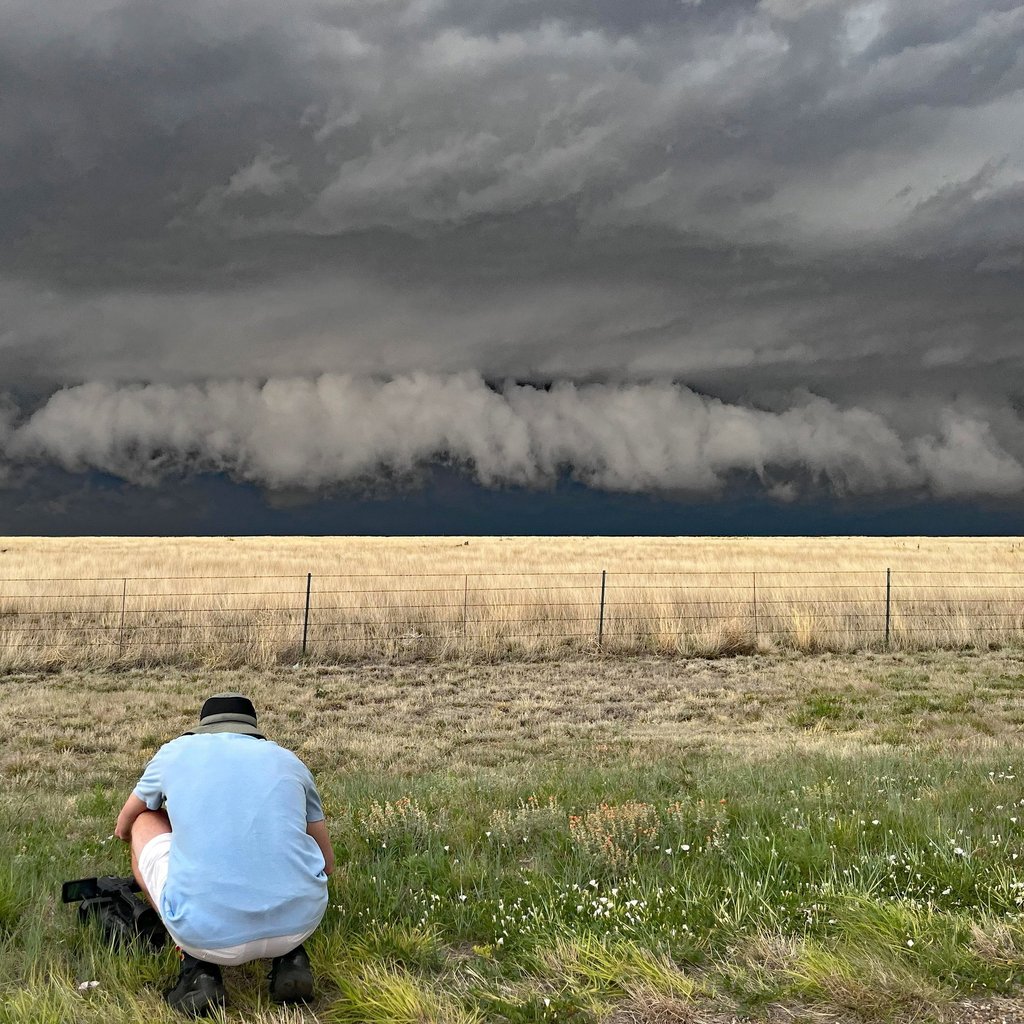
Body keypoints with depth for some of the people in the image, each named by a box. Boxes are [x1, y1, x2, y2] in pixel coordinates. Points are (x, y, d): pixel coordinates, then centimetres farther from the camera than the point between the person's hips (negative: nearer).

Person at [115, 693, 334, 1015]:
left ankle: (198, 964, 12)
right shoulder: (288, 761, 20)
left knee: (144, 824, 25)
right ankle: (289, 956, 15)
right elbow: (327, 862, 28)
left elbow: (123, 828, 36)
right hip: (300, 922, 2)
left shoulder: (175, 752, 17)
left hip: (207, 931, -2)